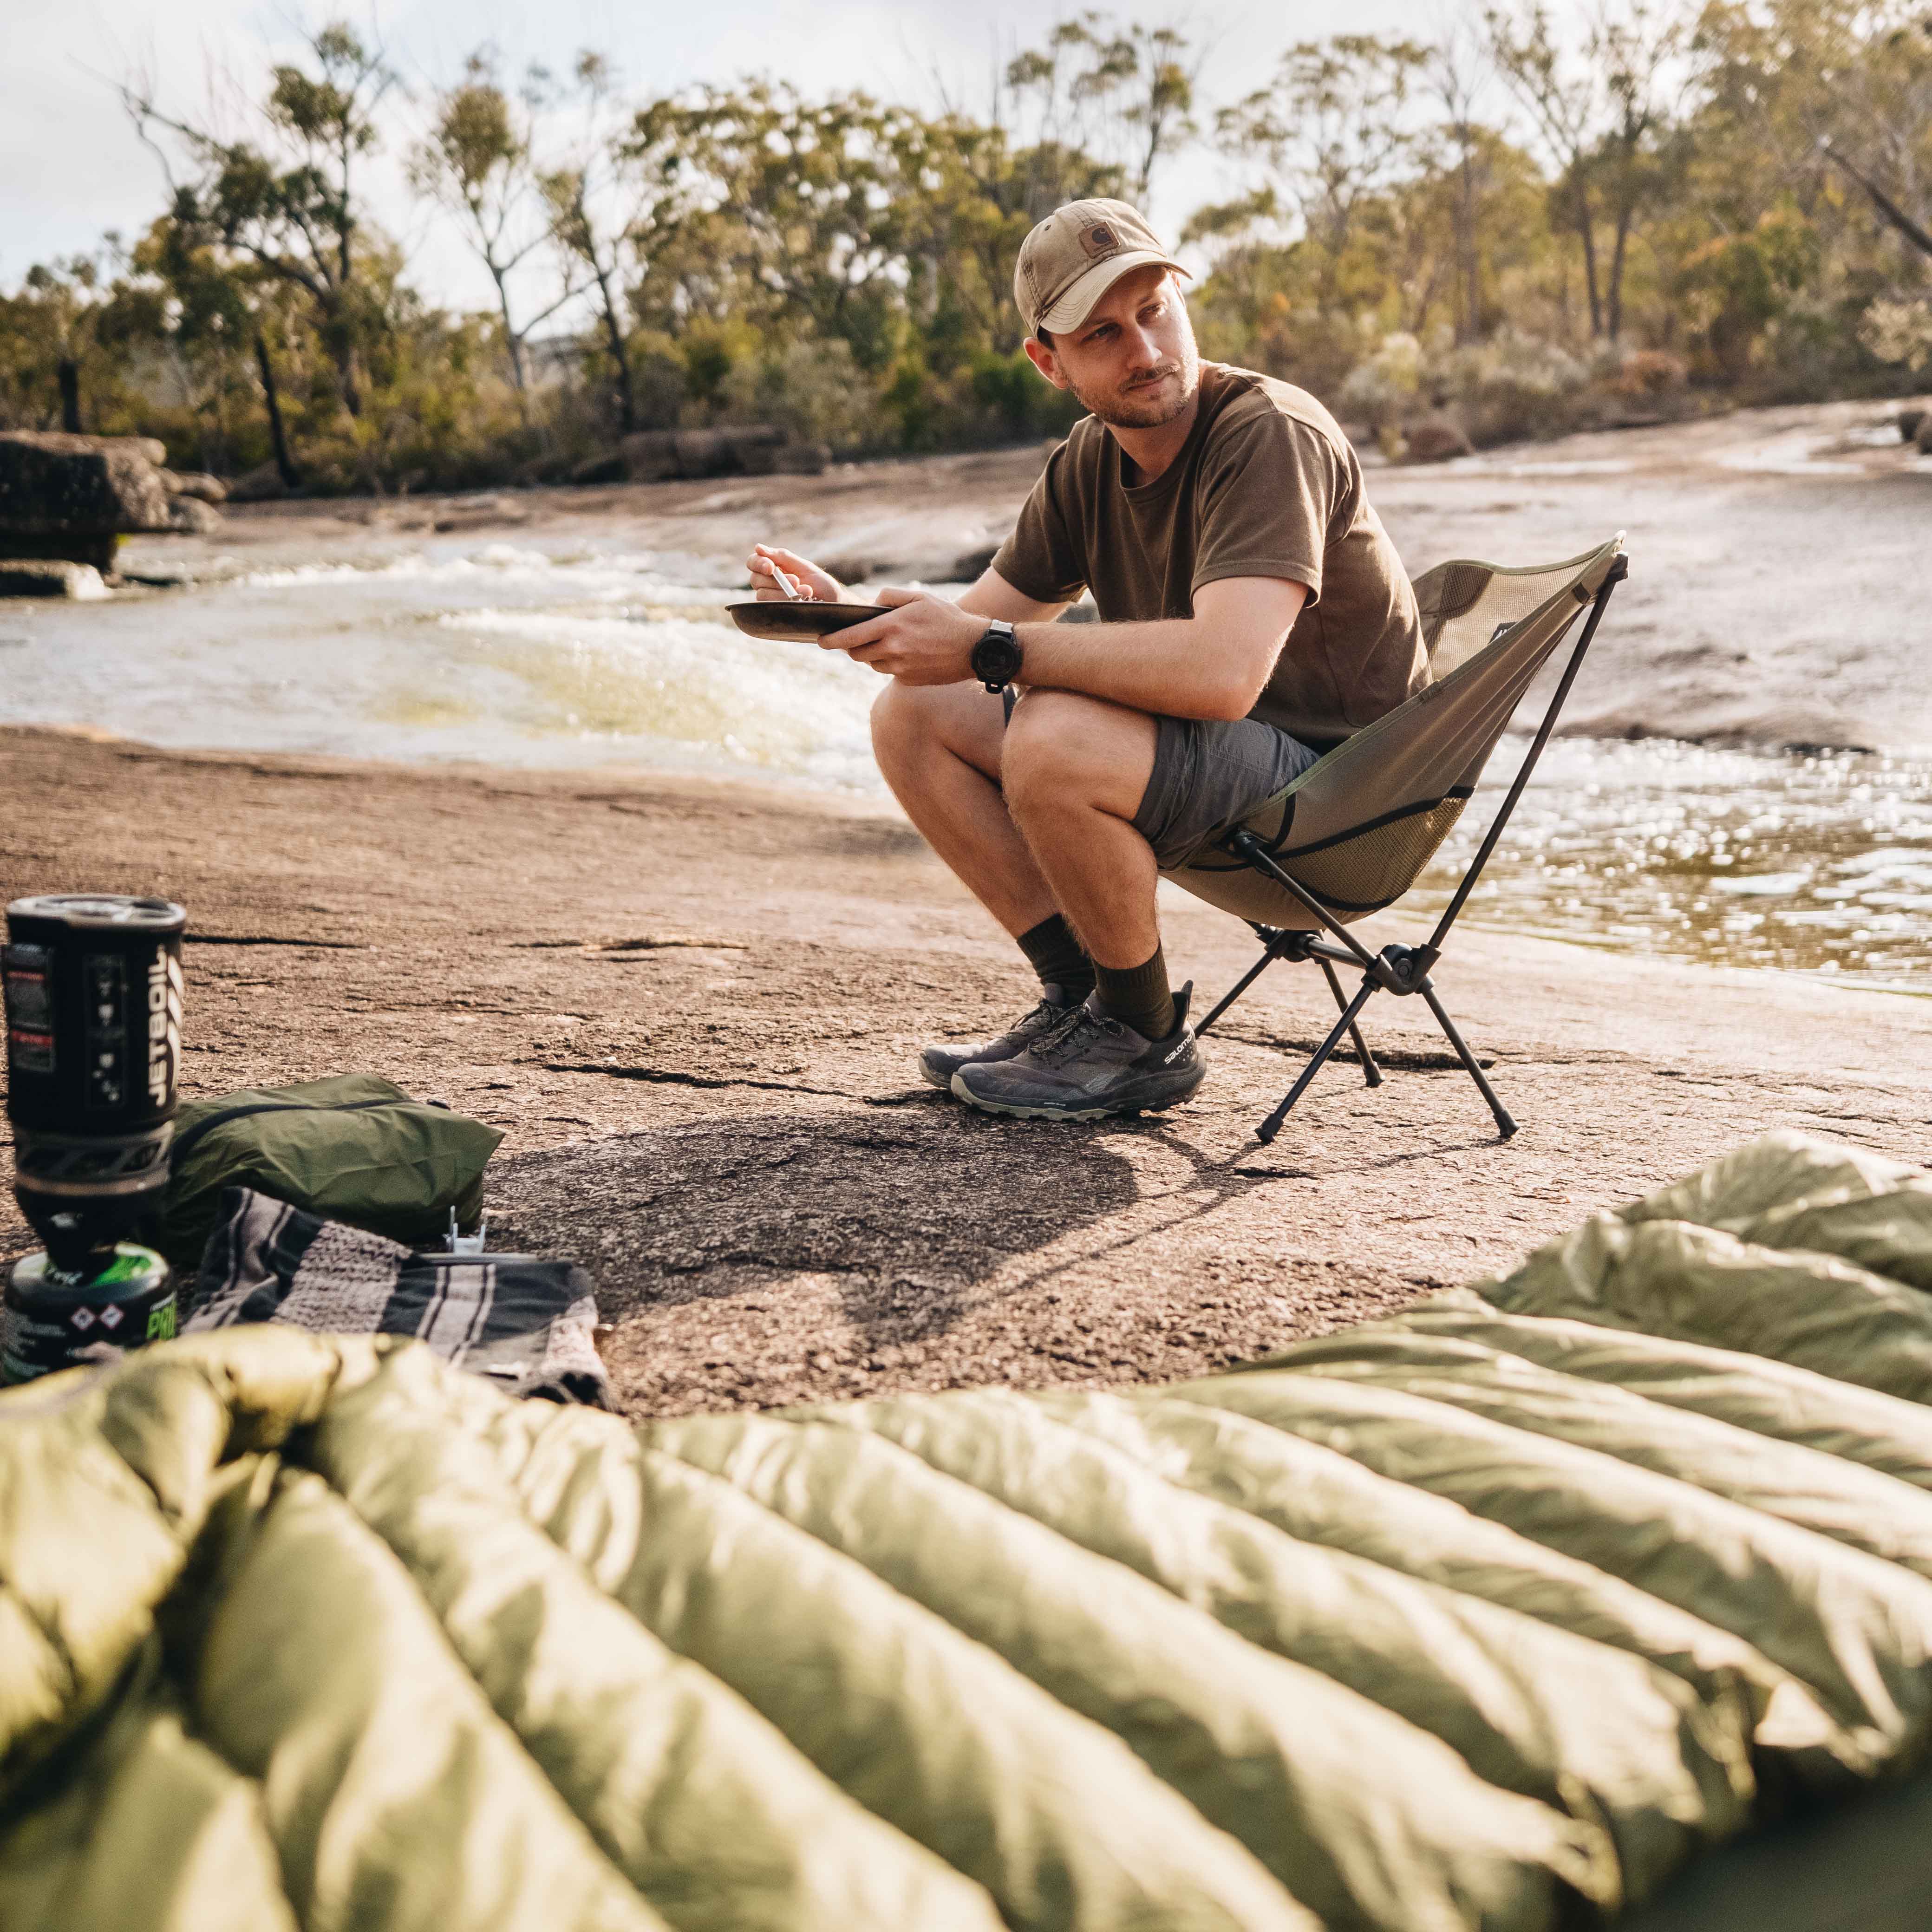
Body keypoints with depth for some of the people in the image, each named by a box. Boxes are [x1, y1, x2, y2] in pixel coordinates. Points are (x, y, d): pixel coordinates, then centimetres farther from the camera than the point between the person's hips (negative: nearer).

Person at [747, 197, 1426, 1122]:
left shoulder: (1273, 437, -22)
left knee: (1054, 738, -34)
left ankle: (1147, 1042, -10)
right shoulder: (1089, 462, 3)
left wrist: (990, 648, -33)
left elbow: (1224, 671, -37)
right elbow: (971, 633, 8)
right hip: (1202, 752, 8)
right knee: (911, 718, 1)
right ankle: (1081, 998, 4)